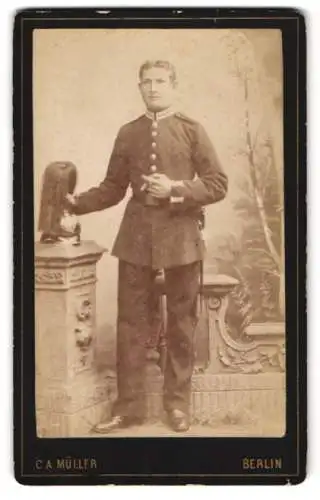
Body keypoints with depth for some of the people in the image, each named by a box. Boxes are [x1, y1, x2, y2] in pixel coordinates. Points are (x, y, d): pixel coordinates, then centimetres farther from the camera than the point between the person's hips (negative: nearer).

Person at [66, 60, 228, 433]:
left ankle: (177, 403, 18)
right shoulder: (128, 133, 9)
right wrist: (76, 202, -3)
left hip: (180, 236, -2)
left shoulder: (192, 130, 2)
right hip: (136, 236, 2)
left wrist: (176, 189, -15)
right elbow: (113, 188, 10)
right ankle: (128, 405, 11)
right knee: (131, 320, 3)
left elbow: (217, 184, -2)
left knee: (181, 322, 6)